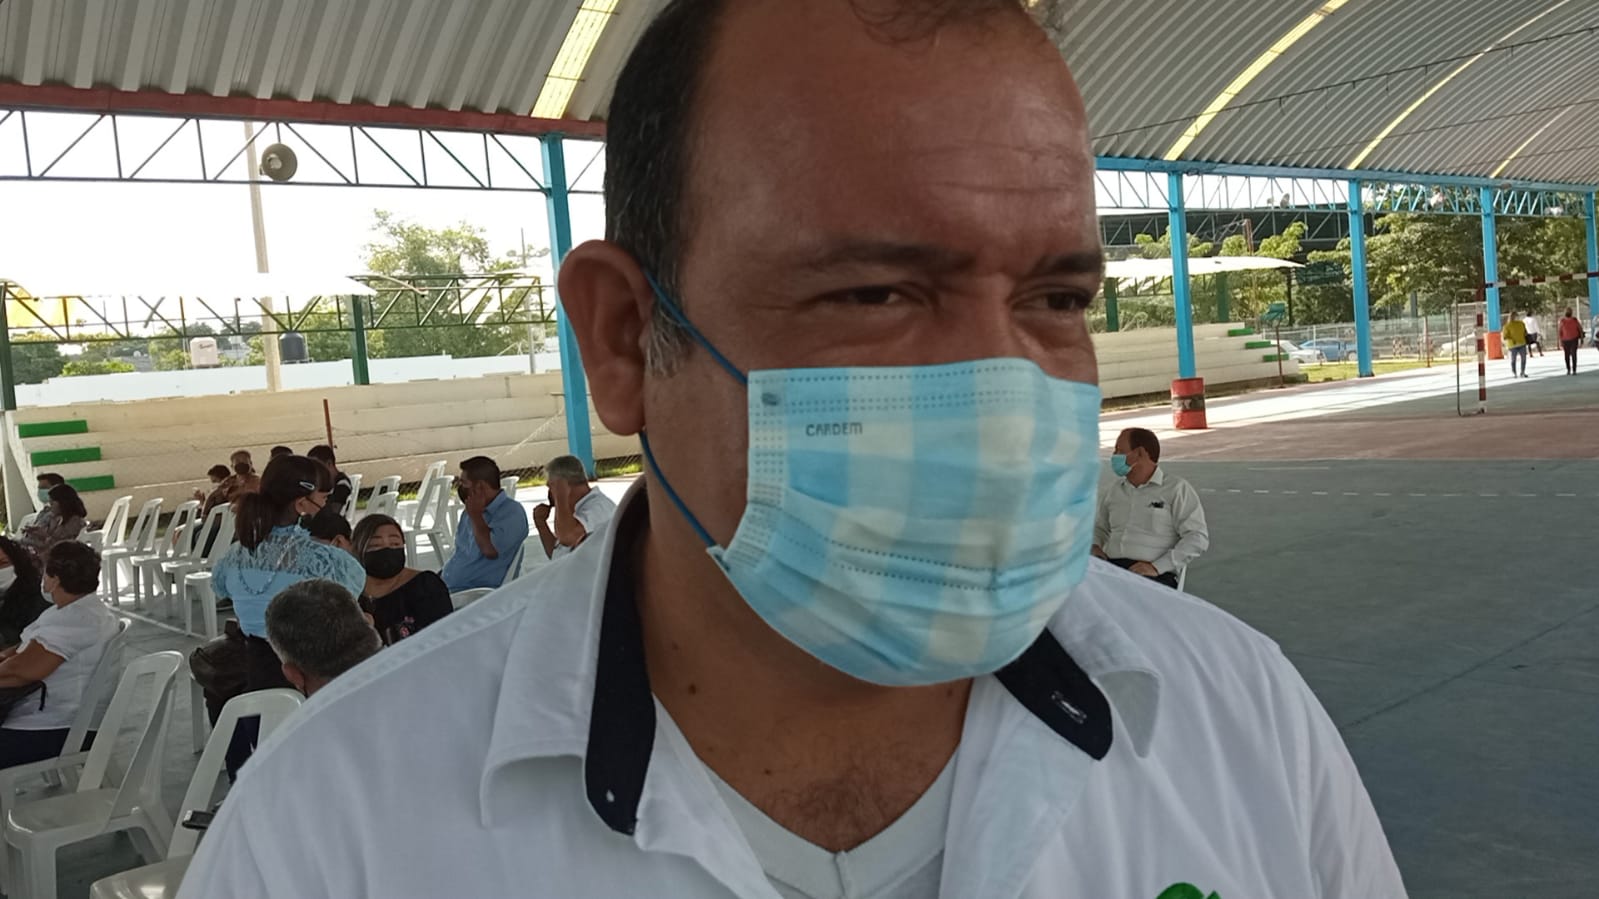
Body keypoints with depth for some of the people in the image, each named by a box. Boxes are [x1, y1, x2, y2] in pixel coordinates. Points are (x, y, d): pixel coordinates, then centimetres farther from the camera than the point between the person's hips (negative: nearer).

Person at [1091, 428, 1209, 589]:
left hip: (1152, 575, -5)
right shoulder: (1115, 490, 23)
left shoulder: (1177, 489, 5)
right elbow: (1099, 527, 34)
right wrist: (1095, 547, 9)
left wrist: (1157, 567, -14)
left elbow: (1198, 538, -3)